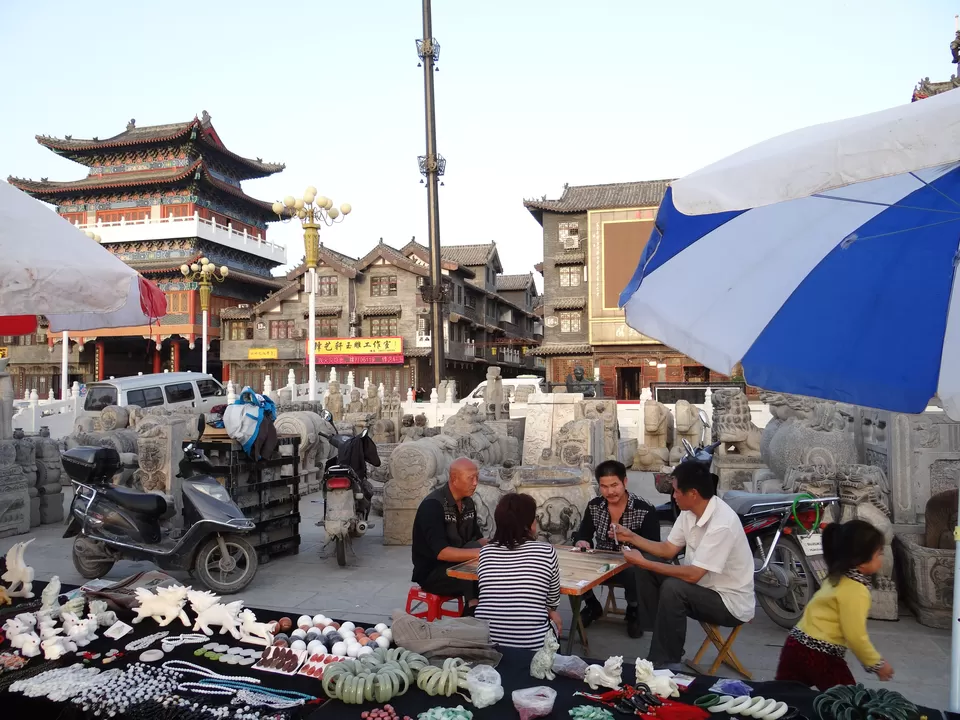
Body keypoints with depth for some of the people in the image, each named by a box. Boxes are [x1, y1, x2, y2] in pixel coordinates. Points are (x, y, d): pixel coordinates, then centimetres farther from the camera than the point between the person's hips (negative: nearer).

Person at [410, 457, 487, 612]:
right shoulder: (433, 505, -20)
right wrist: (478, 553, -34)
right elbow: (441, 552, -28)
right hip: (431, 572, -7)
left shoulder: (468, 503, 4)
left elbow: (477, 538, 12)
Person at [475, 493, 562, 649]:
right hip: (532, 645, -3)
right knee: (554, 621, 28)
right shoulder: (546, 551, -6)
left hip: (485, 642, 3)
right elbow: (553, 600, 7)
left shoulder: (486, 551, 2)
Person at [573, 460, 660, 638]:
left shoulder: (645, 510, -14)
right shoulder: (594, 506, -1)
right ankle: (592, 605, 9)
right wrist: (581, 542, -20)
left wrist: (629, 538, -35)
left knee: (636, 574, -38)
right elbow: (583, 534, 5)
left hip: (631, 566, -4)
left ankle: (633, 611, -1)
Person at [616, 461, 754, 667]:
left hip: (731, 602, -9)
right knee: (647, 573, -2)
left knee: (672, 588, -30)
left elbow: (693, 575, -31)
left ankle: (666, 661, -13)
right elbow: (668, 549, 9)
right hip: (704, 585, 9)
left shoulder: (722, 524, -30)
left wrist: (643, 562, -26)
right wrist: (631, 537, 1)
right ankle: (667, 641, 7)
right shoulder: (689, 512, -2)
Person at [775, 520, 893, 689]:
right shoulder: (855, 591, -17)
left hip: (797, 644, 9)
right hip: (820, 655, -9)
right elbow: (855, 637, -16)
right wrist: (877, 664, -2)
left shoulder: (838, 578, 11)